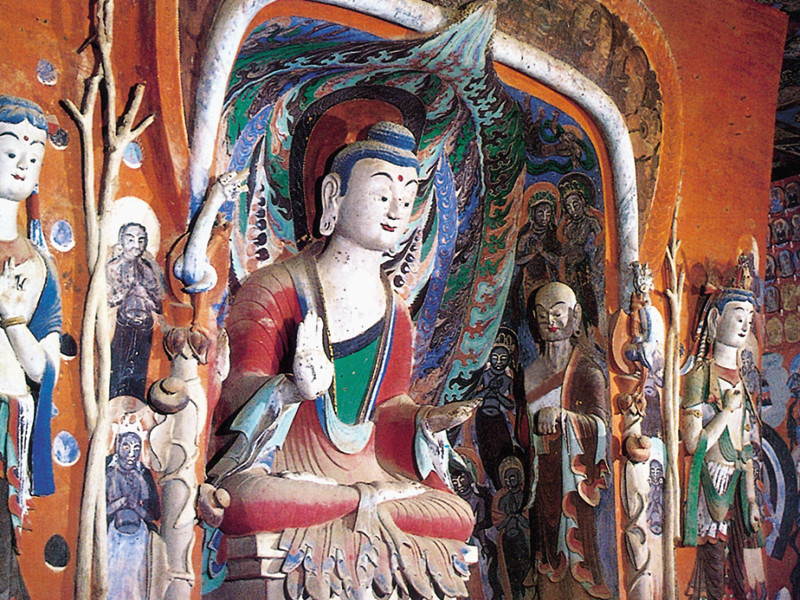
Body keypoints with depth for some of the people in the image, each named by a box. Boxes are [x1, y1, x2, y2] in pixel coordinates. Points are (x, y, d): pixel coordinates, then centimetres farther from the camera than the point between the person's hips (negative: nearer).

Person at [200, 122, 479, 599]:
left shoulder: (395, 313, 16)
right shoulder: (275, 290, -1)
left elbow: (388, 407, 15)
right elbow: (236, 392, -8)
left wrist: (426, 419, -7)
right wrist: (291, 390, -30)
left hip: (366, 467, 4)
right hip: (280, 467, -4)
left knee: (458, 516, -17)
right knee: (249, 504, -38)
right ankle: (372, 501, -20)